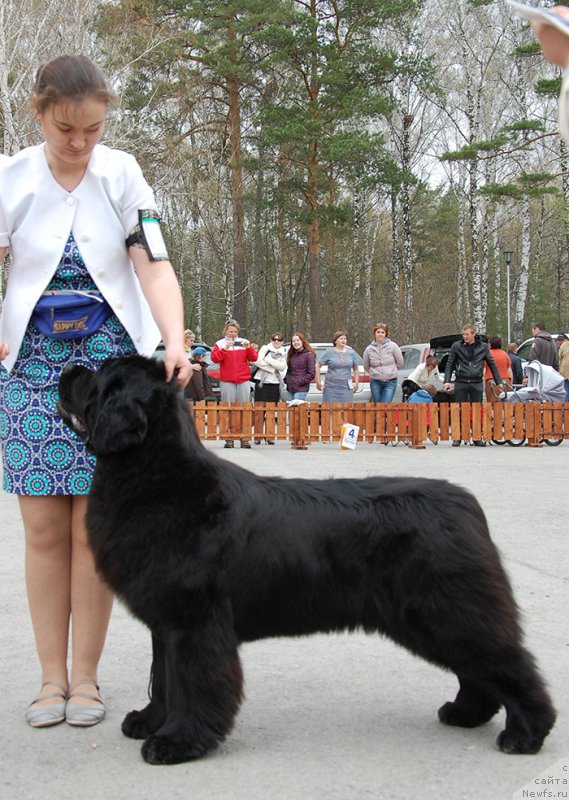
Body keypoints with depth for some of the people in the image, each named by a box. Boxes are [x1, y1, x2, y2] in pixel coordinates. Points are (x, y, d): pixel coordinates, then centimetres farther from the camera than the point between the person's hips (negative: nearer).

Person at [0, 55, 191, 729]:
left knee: (93, 527, -1)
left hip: (112, 362, -1)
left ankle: (85, 676, 12)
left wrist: (175, 342, -25)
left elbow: (155, 267, -8)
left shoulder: (122, 175, -1)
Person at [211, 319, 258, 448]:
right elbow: (214, 358, -5)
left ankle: (245, 438, -2)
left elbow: (254, 358, 6)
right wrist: (225, 348, -17)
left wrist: (249, 348, -11)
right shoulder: (220, 343, 8)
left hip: (244, 381, 1)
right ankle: (229, 438, -4)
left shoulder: (244, 342, 12)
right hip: (227, 382, -1)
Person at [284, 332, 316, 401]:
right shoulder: (292, 354, 14)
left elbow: (311, 373, -10)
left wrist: (299, 382, -14)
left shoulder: (309, 355, -7)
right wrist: (286, 379, 6)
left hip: (301, 389, -7)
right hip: (290, 388, 7)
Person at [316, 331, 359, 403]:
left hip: (346, 389, 3)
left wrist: (356, 383, 12)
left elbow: (356, 368, 22)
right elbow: (317, 365, 3)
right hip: (331, 388, -2)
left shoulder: (351, 353, 11)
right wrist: (318, 381, -2)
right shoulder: (329, 352, 1)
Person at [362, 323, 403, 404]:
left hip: (390, 382, -2)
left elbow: (399, 363, 4)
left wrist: (390, 371, 9)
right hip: (375, 382, 2)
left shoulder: (392, 346, -4)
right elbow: (366, 366, 16)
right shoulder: (369, 349, 2)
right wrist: (374, 373, 10)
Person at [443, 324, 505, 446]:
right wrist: (447, 381, -7)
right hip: (461, 383, 0)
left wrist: (498, 381, 9)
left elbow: (492, 364, 11)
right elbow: (449, 364, 4)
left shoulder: (483, 347, 5)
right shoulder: (456, 346, 3)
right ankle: (457, 437, 9)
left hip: (477, 383, 1)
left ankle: (477, 437, 12)